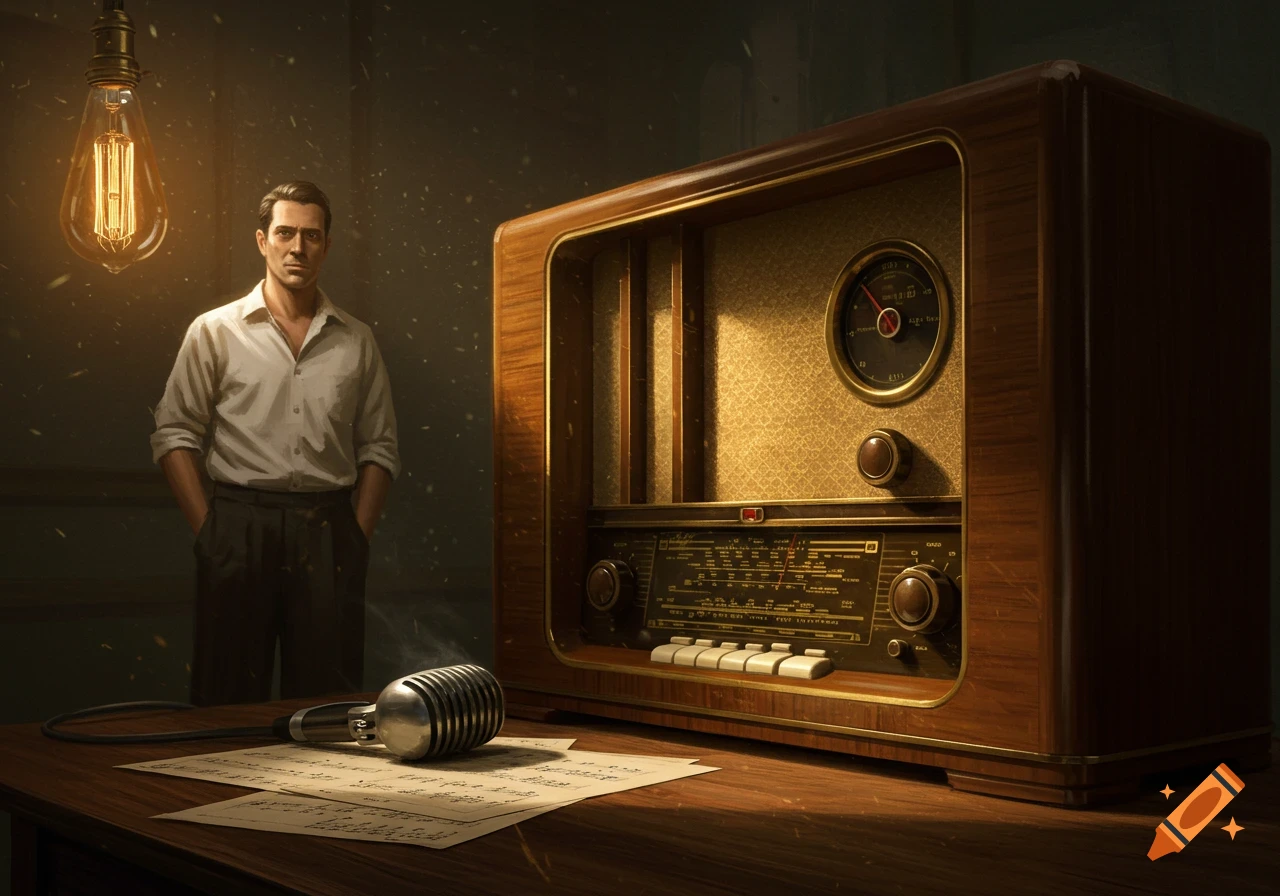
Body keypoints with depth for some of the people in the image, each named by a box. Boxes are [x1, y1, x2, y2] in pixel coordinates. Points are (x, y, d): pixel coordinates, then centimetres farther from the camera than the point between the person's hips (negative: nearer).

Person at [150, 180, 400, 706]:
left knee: (328, 699, 5)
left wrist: (358, 535, 1)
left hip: (328, 530, 2)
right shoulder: (215, 332, 5)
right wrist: (208, 529, -5)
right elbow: (174, 435, 3)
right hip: (240, 524, -1)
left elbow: (378, 447, 11)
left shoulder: (356, 342, 11)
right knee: (230, 701, 4)